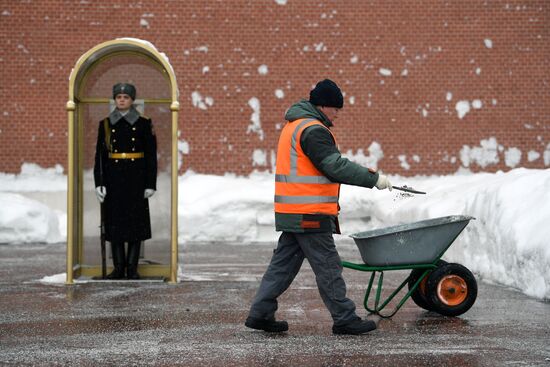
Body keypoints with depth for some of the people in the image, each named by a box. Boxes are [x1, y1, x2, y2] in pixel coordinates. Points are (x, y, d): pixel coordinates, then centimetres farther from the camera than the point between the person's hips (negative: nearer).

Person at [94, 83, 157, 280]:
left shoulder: (144, 124, 2)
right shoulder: (105, 124, 6)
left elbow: (151, 155, 2)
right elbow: (99, 155, 5)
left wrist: (150, 184, -4)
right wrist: (99, 183, -2)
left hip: (136, 179, -1)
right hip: (113, 178, 1)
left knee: (136, 222, 0)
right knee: (114, 222, 1)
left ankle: (132, 268, 6)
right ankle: (118, 267, 8)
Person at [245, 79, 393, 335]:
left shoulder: (293, 126, 19)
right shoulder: (313, 130, -15)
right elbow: (336, 167, -20)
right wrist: (373, 179, -15)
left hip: (293, 213, 10)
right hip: (310, 216, -10)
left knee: (283, 264, 13)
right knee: (328, 267, -2)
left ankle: (260, 314, 14)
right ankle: (344, 320, 4)